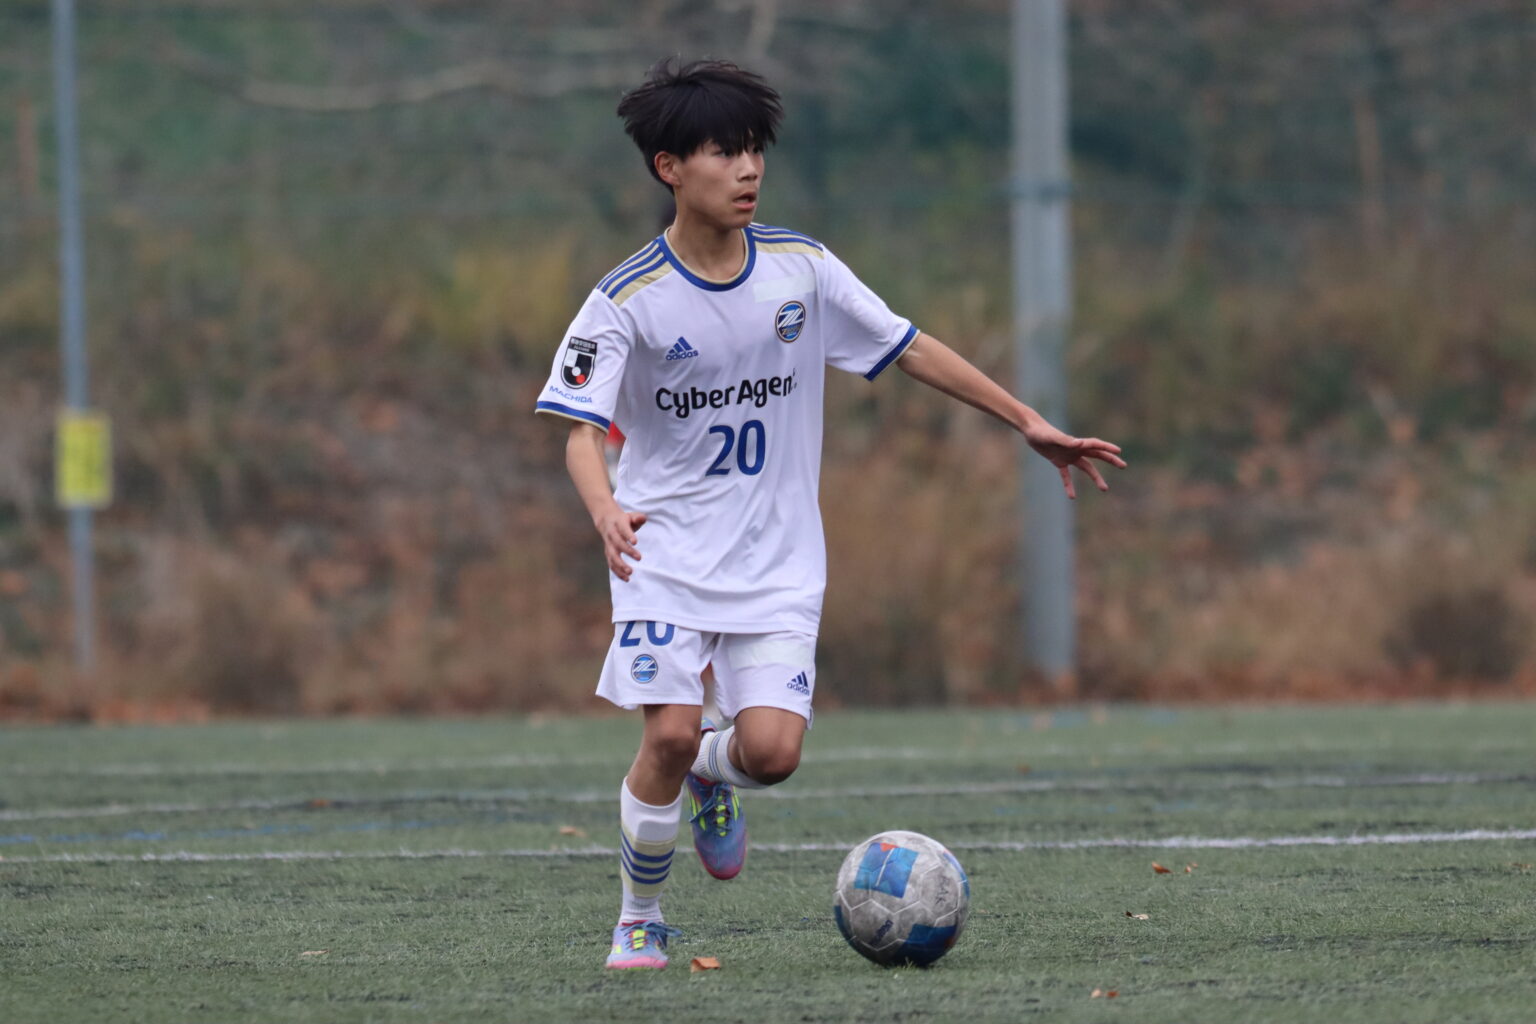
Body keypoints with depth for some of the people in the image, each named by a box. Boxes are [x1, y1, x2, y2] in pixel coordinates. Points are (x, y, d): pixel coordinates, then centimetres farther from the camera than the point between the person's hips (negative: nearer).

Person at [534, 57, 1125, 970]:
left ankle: (715, 773, 25)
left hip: (777, 561, 2)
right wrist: (605, 510, -39)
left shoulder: (800, 268, -2)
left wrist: (1030, 423, 6)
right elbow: (583, 430, -16)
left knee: (771, 749, -14)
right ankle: (640, 919, 5)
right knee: (670, 732, -18)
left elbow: (909, 348, 7)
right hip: (665, 554, -2)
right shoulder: (628, 302, -10)